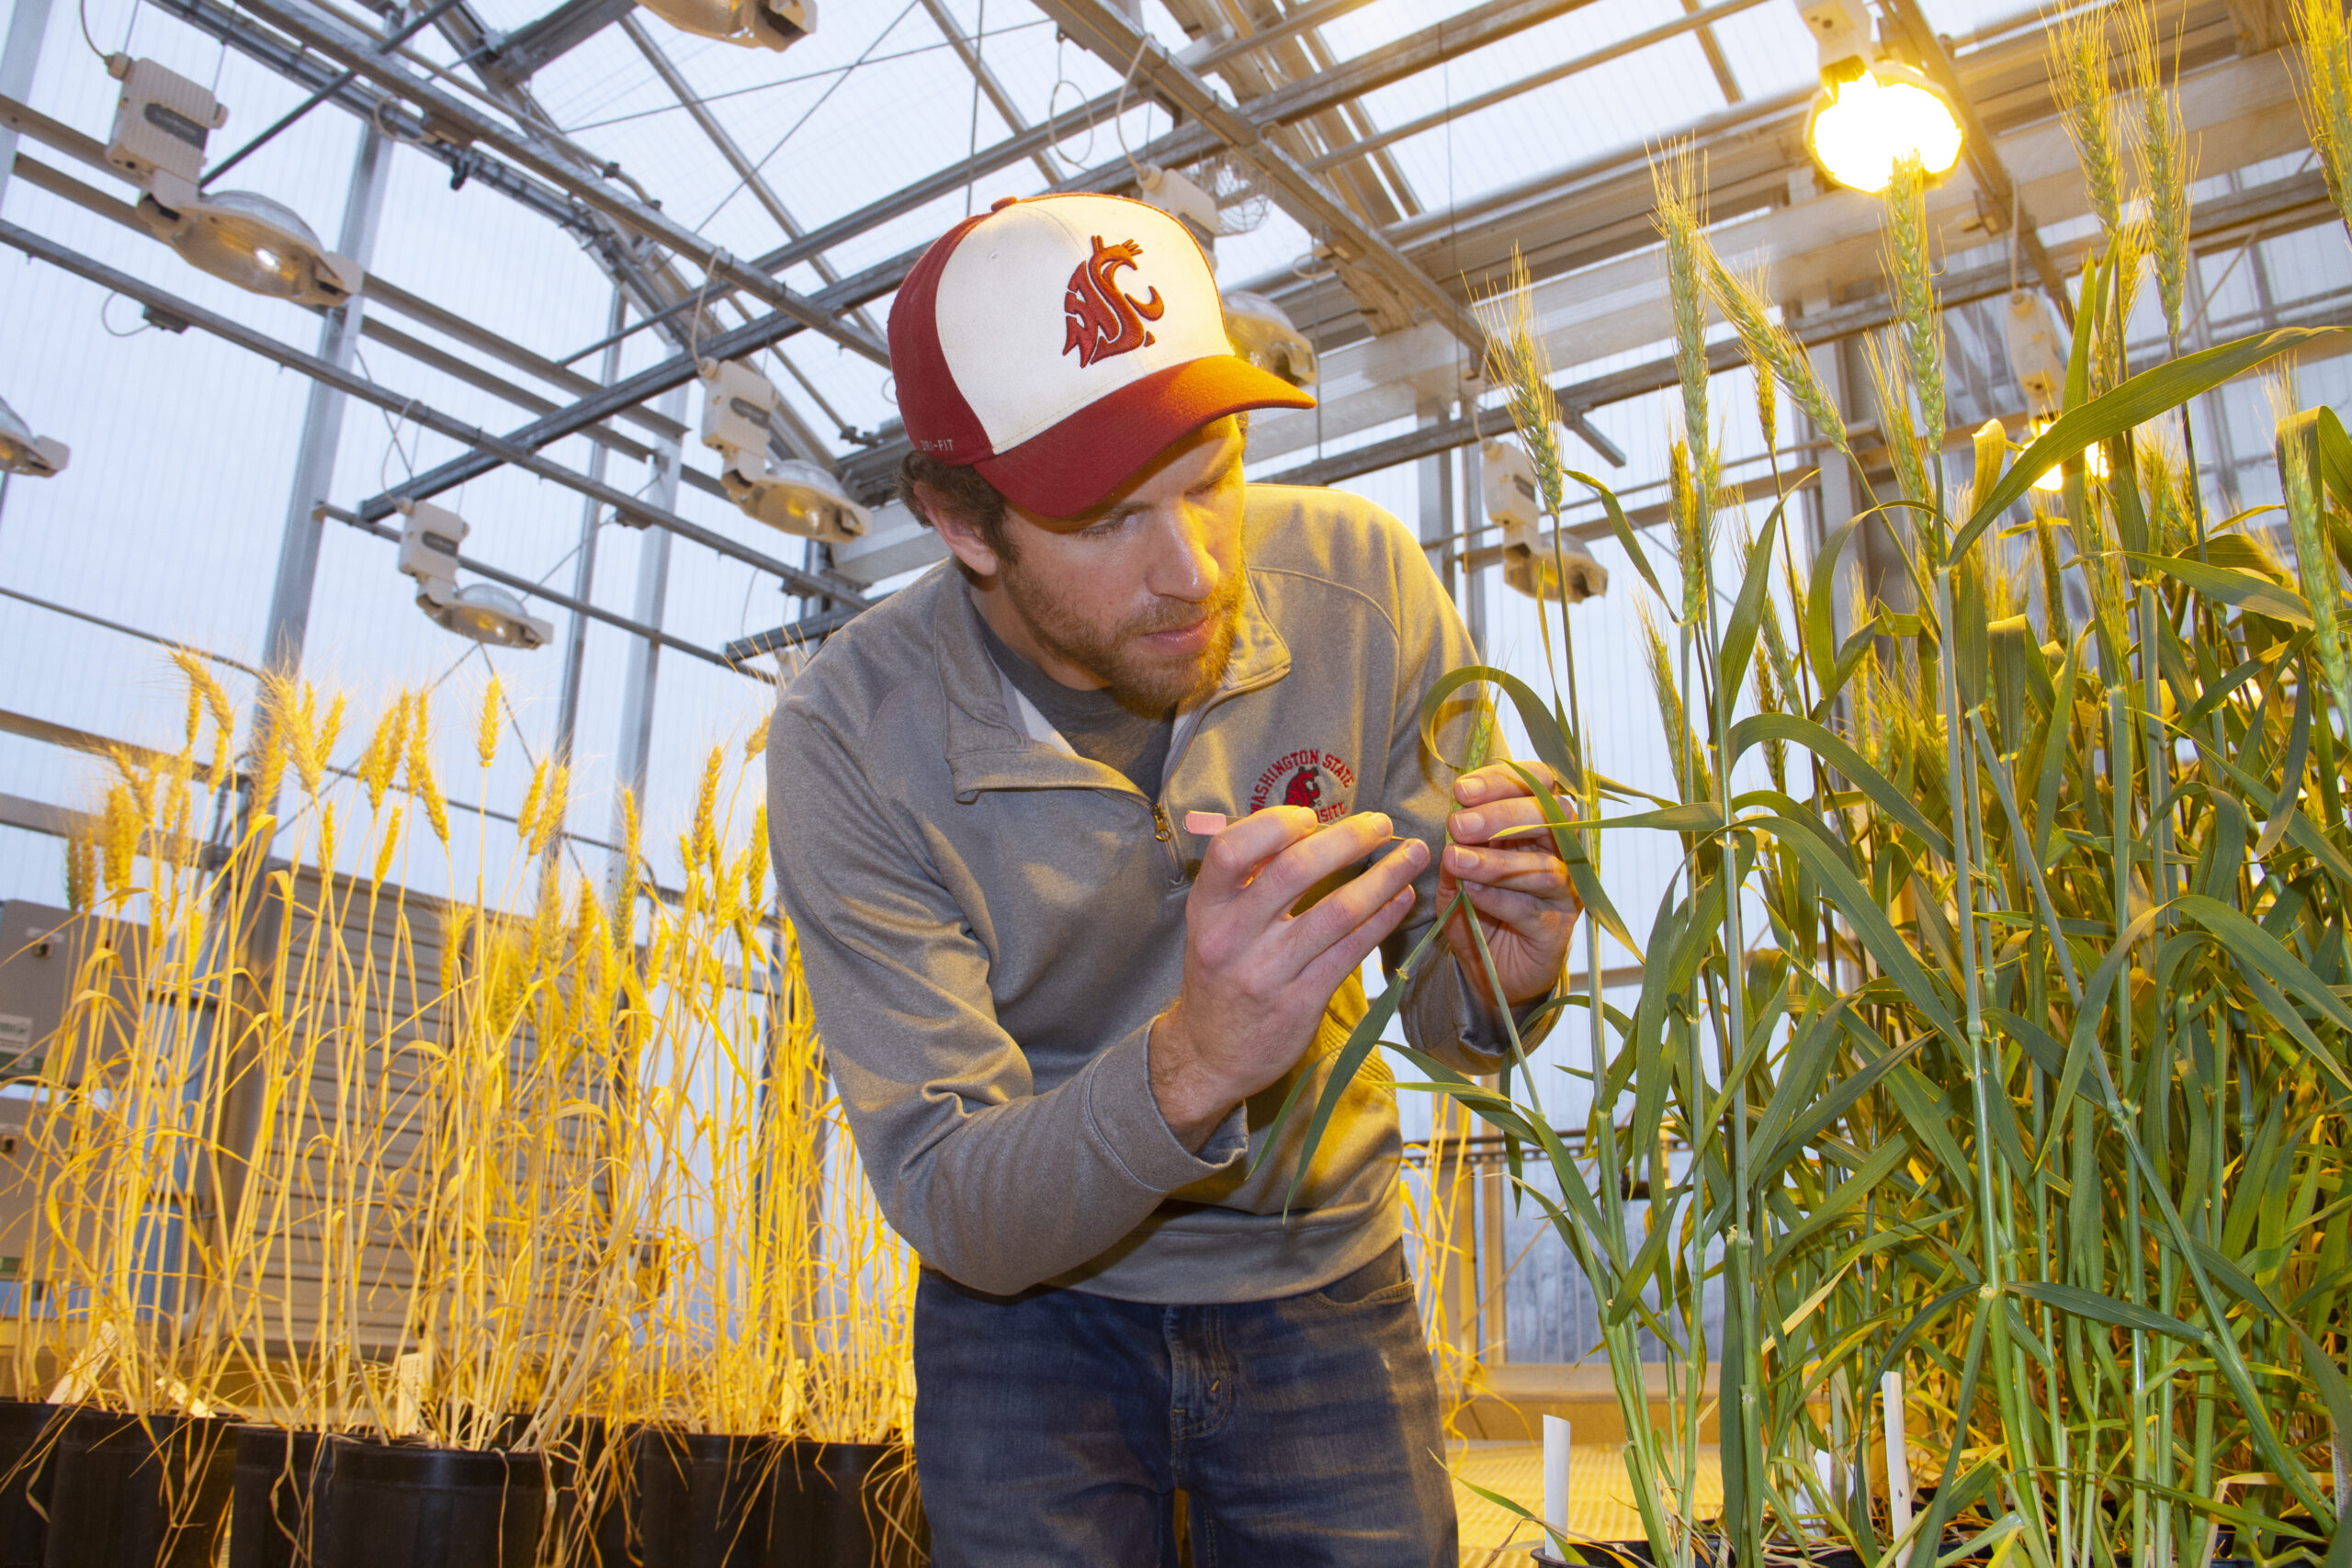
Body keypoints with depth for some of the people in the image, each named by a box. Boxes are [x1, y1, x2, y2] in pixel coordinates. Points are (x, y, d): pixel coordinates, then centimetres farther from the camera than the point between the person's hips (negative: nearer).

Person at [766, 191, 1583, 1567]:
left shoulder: (1361, 584, -19)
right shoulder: (854, 739, -23)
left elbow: (1455, 1030, -8)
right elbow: (950, 1204, -24)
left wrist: (1499, 979, -32)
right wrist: (1191, 1066, -43)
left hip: (1320, 1285, 2)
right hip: (1035, 1306, -1)